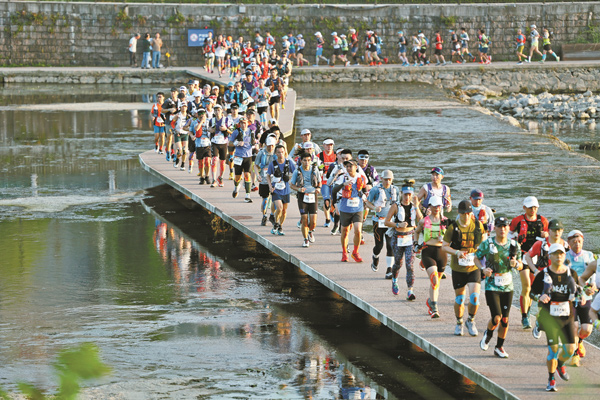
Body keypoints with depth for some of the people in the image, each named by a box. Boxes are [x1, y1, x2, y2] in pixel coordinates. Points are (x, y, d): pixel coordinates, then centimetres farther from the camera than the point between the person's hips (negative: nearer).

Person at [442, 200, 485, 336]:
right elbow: (444, 246, -2)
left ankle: (471, 321, 13)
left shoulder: (478, 225, -2)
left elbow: (483, 241, 14)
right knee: (459, 298, 7)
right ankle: (459, 323, 30)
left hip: (474, 267, 0)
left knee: (474, 297, -12)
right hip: (458, 268, 0)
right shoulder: (453, 227, -7)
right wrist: (457, 252, -20)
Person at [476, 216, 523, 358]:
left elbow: (520, 266, 10)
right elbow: (477, 258, 7)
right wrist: (483, 268, -13)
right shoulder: (487, 244, -7)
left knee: (505, 319, 3)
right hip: (491, 286, -3)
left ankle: (499, 347, 21)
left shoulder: (514, 245, 1)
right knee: (497, 318, -12)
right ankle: (488, 334, 21)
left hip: (507, 287, 3)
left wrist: (516, 264, -14)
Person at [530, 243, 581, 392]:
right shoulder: (543, 275, -3)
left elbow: (576, 290, 16)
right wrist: (540, 297, -18)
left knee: (570, 348, -4)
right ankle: (551, 380, 8)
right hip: (550, 317, -3)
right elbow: (532, 292, 2)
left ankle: (560, 364, 32)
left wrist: (580, 297, -3)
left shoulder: (570, 273, 5)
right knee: (553, 348, -8)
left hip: (567, 315, 3)